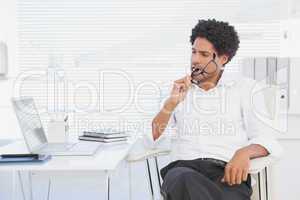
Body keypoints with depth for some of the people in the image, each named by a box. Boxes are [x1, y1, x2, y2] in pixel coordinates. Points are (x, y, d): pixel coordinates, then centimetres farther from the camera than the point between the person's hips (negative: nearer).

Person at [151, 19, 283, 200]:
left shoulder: (245, 88, 15)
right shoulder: (178, 89, 22)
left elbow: (267, 139, 4)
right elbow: (152, 140, 14)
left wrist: (245, 152, -18)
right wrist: (171, 103, 0)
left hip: (226, 171, -1)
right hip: (183, 168, 2)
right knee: (185, 181, -36)